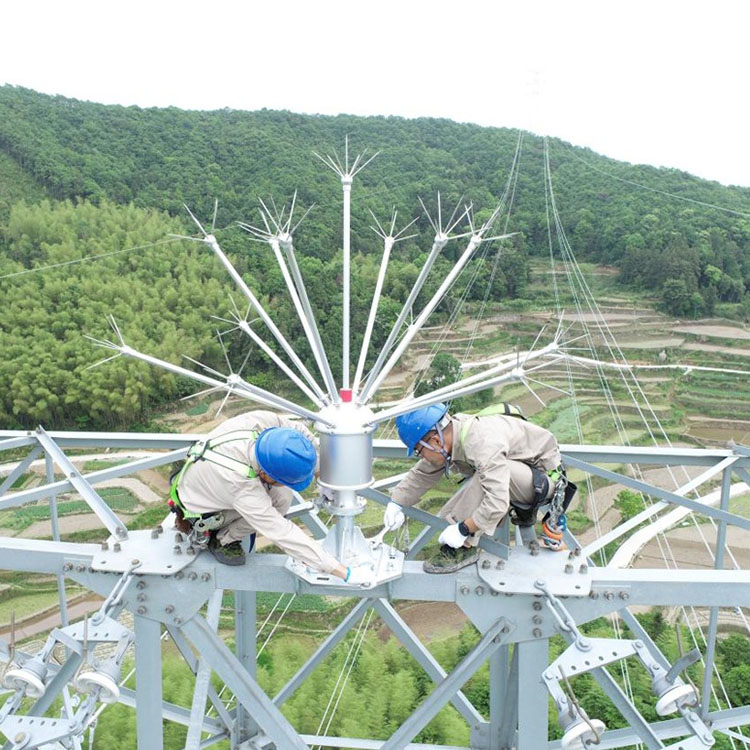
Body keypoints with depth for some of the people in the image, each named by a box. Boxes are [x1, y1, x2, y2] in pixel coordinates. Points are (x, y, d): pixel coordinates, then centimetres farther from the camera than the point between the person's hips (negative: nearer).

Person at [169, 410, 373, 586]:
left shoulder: (264, 421, -32)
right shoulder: (244, 488, -43)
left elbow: (301, 431, -10)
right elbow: (285, 535, -38)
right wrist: (346, 573, -36)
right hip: (200, 510, -6)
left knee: (282, 496, -13)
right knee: (280, 499, -21)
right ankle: (219, 540, 0)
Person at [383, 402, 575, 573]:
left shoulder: (483, 443, -37)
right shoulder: (447, 436, -10)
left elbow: (497, 504, -43)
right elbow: (421, 474, 6)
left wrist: (462, 530, -34)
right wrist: (396, 503, -2)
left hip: (545, 477, -8)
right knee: (448, 517, 0)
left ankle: (464, 547, -23)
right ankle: (523, 513, 13)